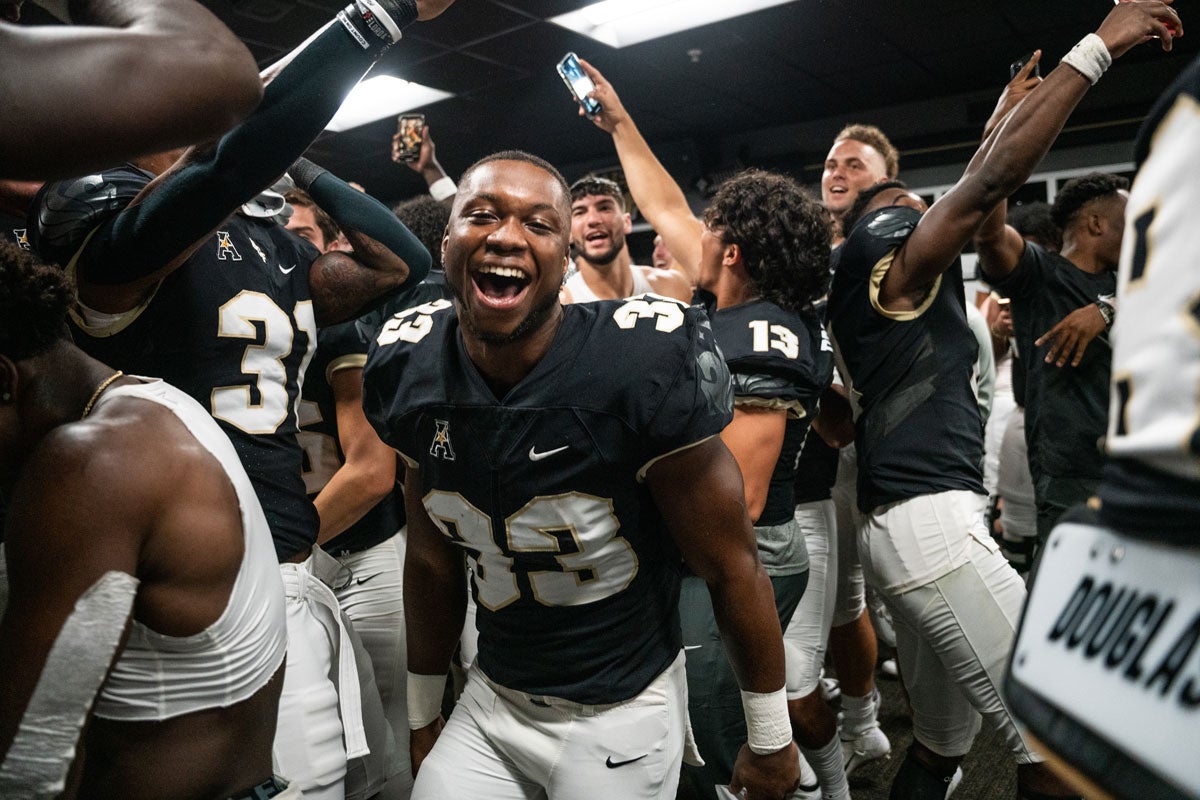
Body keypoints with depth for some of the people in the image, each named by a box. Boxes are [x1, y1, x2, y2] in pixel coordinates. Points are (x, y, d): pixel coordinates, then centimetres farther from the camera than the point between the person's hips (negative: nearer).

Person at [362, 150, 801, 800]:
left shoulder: (642, 365, -24)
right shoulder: (410, 374, -7)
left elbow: (731, 566, -14)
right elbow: (432, 559, 5)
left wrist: (770, 740, -4)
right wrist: (423, 715, 15)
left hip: (621, 715, -3)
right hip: (491, 701, 4)